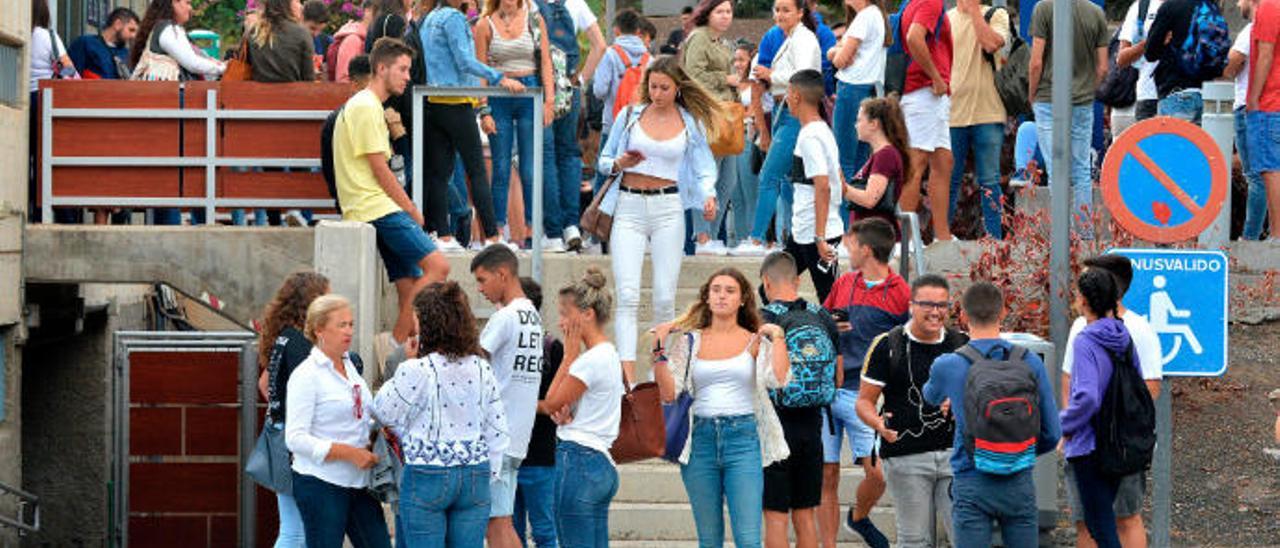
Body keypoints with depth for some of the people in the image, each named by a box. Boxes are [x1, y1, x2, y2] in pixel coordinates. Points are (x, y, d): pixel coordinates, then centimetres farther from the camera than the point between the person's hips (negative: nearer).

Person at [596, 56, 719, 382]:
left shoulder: (691, 124, 7)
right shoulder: (630, 116, 7)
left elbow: (703, 169, 8)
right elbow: (604, 159, 14)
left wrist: (708, 196, -12)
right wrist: (620, 164, -8)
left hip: (668, 207, 0)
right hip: (629, 207, 0)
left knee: (665, 298, -2)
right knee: (628, 295, -12)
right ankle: (628, 376, -19)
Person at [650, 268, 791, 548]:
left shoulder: (755, 342, 6)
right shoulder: (689, 341, 9)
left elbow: (780, 379, -11)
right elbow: (668, 393, 1)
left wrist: (778, 337, -6)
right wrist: (659, 350, -6)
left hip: (743, 439, -2)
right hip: (701, 439, 2)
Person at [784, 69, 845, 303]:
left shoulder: (810, 137, -17)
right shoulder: (824, 131, 14)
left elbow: (823, 187, -24)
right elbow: (841, 184, 19)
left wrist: (820, 237, -25)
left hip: (816, 234, -10)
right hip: (802, 231, 10)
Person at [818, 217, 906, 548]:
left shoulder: (900, 293, -2)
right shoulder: (843, 284, 13)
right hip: (826, 391, 4)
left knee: (877, 473, -10)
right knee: (827, 475, 3)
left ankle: (859, 518, 22)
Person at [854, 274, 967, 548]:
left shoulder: (962, 345, 10)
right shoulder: (887, 346, 1)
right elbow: (864, 401, 2)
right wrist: (879, 423, -19)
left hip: (954, 453, 2)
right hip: (906, 458, -2)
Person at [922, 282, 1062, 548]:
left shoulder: (947, 366, -9)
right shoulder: (1030, 363, -5)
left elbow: (931, 397, 17)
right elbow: (1051, 434, 0)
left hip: (972, 488, -2)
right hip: (1019, 483, 2)